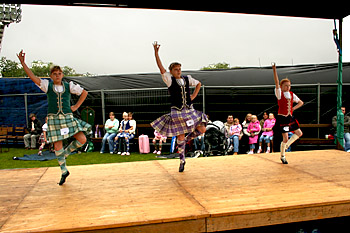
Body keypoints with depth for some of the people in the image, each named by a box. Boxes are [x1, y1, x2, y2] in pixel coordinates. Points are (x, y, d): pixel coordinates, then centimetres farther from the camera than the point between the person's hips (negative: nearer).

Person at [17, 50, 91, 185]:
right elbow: (32, 77, -5)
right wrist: (22, 62, -14)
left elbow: (84, 93, 15)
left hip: (68, 118, 1)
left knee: (82, 140, -12)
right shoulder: (47, 85, 5)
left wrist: (76, 106, 7)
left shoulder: (69, 86, 6)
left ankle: (66, 152, 18)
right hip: (53, 119, -1)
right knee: (57, 146, 1)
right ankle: (64, 171, 19)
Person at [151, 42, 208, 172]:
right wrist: (156, 51, -23)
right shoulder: (169, 80, -3)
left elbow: (198, 84, 24)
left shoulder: (187, 79, 7)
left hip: (189, 111, 4)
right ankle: (182, 160, 19)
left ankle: (188, 139, 26)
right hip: (177, 112, -4)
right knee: (180, 136, 2)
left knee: (202, 129, -2)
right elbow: (161, 67, -15)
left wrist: (194, 95, 10)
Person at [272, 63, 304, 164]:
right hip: (282, 118, -6)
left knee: (299, 133, 12)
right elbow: (276, 83, -23)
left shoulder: (292, 94, 8)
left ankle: (286, 145, 29)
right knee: (285, 138, -4)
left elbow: (301, 102, 19)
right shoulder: (279, 94, -8)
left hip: (290, 117, 7)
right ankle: (282, 156, 15)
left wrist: (293, 108, 2)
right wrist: (274, 70, -32)